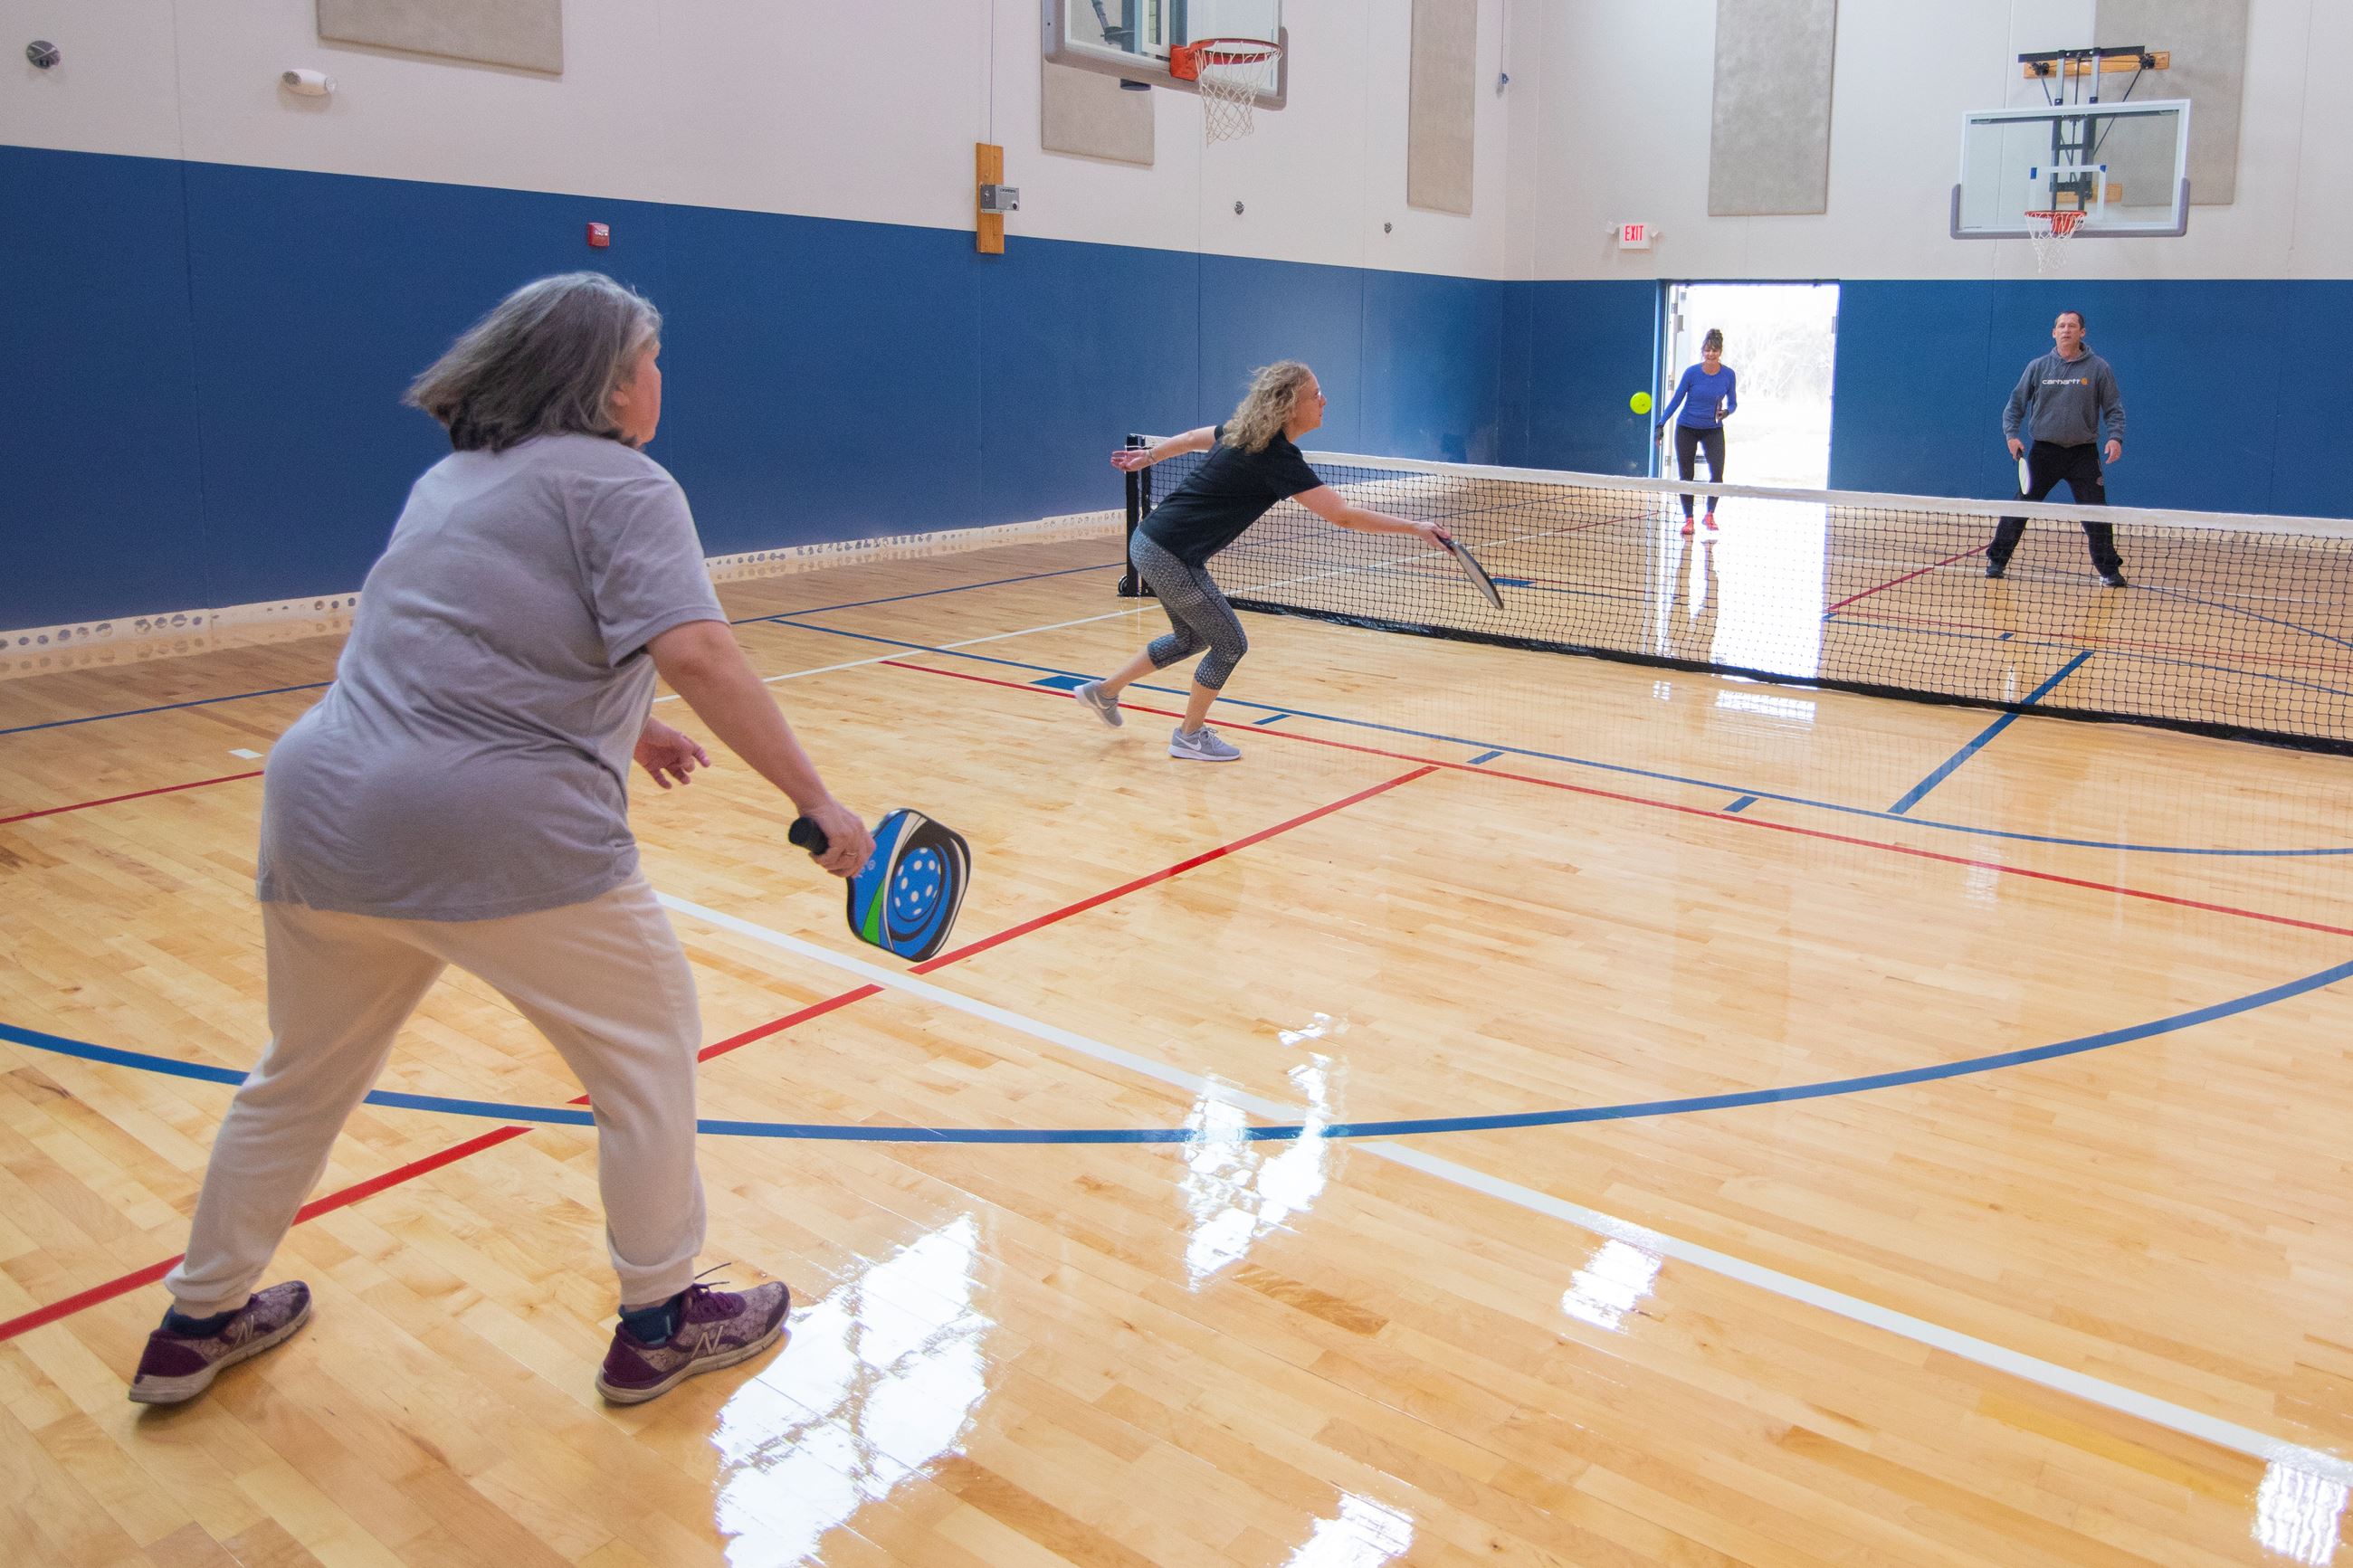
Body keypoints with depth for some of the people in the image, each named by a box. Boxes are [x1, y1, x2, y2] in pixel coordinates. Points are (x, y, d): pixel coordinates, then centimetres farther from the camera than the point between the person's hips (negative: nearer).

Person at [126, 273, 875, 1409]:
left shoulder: (454, 477, 21)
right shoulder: (616, 483, -4)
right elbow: (693, 652, -20)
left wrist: (615, 729, 29)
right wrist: (817, 800, -19)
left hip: (318, 807, 8)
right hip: (502, 835, -8)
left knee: (302, 1075, 26)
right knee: (647, 1048, 12)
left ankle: (198, 1325, 42)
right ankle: (659, 1323, 22)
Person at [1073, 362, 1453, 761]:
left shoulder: (1244, 430, 4)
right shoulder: (1277, 458, -22)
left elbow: (1194, 437, 23)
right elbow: (1344, 516, -26)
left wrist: (1148, 455, 40)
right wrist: (1416, 527, -23)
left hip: (1150, 542, 9)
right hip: (1170, 557, -9)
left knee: (1191, 637, 25)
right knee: (1230, 643, 4)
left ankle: (1104, 690, 36)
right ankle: (1190, 736, 20)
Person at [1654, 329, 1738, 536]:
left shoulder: (1728, 375, -8)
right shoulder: (1691, 372, -12)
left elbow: (1732, 403, 3)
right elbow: (1676, 400, -6)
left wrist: (1726, 412, -20)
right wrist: (1661, 424, -13)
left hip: (1713, 429, 1)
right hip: (1687, 428, 0)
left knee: (1717, 473, -14)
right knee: (1686, 476, 0)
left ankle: (1709, 514, 5)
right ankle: (1688, 519, 11)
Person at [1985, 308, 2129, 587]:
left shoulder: (2098, 368, 1)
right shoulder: (2038, 367, 3)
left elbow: (2114, 409, 3)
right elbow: (2015, 403, 8)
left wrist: (2116, 438, -13)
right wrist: (2011, 434, -7)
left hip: (2083, 453, 0)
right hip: (2044, 451, 1)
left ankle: (2109, 569, 11)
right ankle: (1996, 560, 10)